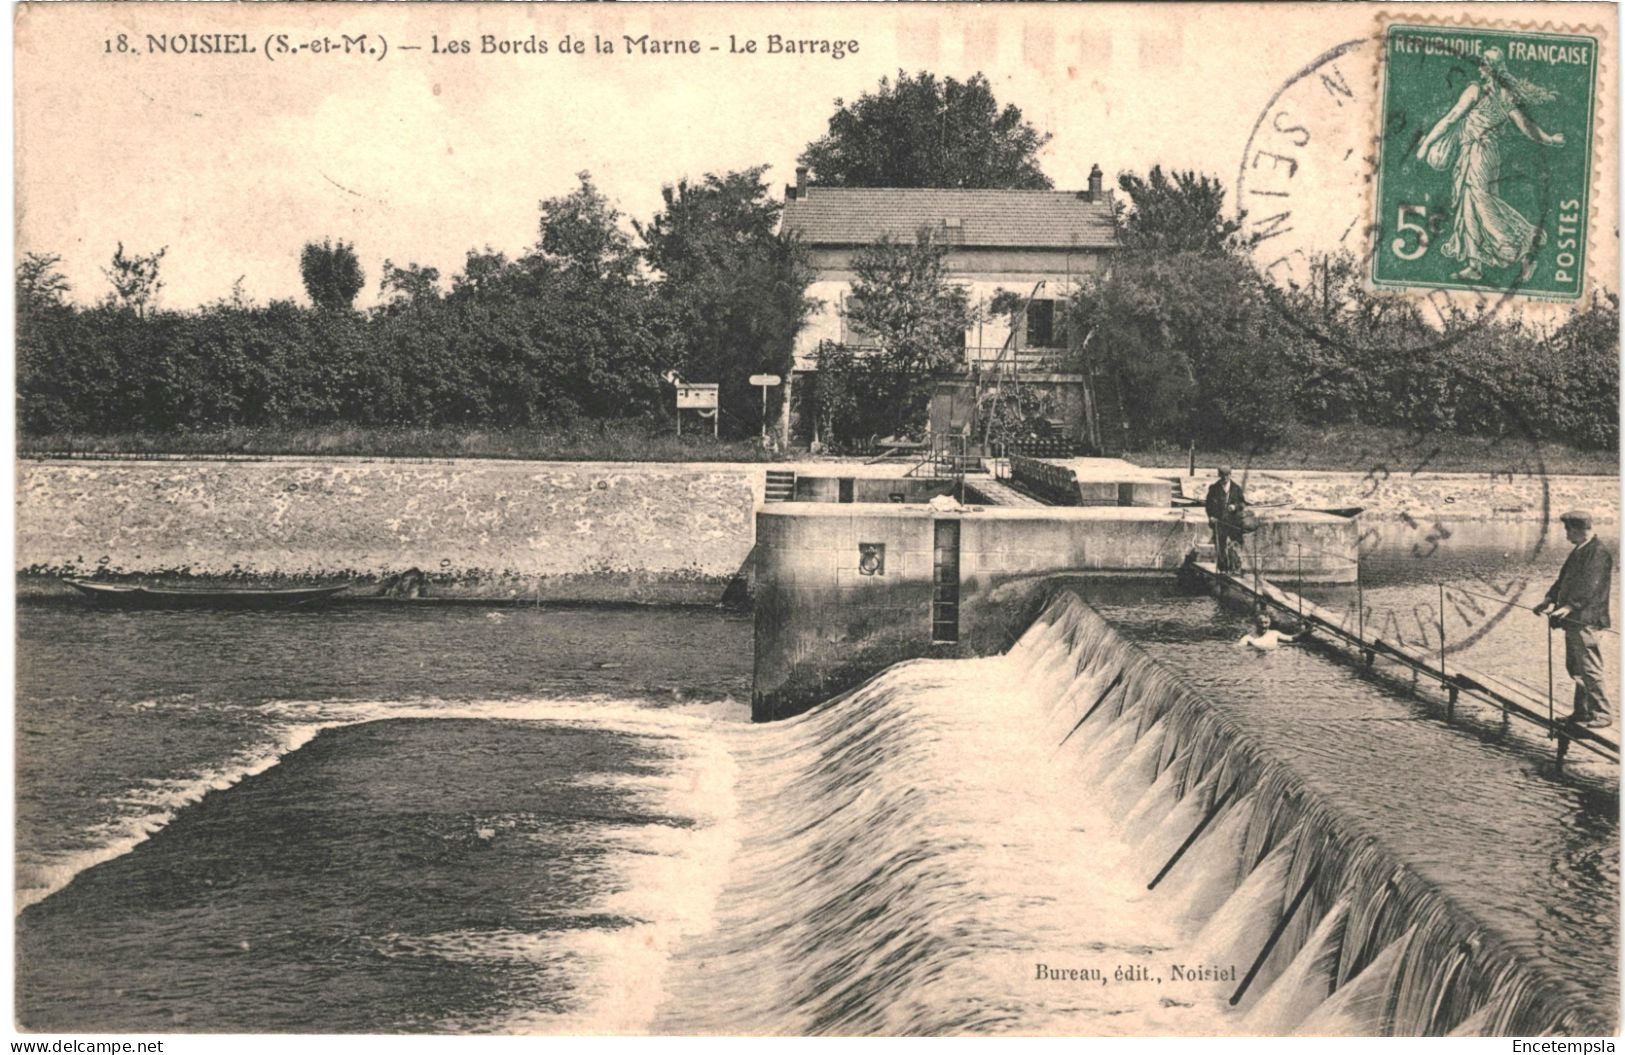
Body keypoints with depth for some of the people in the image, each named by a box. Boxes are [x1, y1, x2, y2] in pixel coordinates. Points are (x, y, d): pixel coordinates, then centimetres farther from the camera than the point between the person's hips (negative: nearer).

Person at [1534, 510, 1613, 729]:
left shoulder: (1599, 553, -13)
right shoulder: (1578, 551, 16)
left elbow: (1590, 587, -23)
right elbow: (1564, 579, 18)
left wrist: (1570, 606, -31)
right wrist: (1550, 600, 6)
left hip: (1585, 619, -10)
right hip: (1572, 620, 10)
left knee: (1589, 668, -7)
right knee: (1575, 668, 15)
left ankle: (1601, 714, -1)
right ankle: (1582, 712, 24)